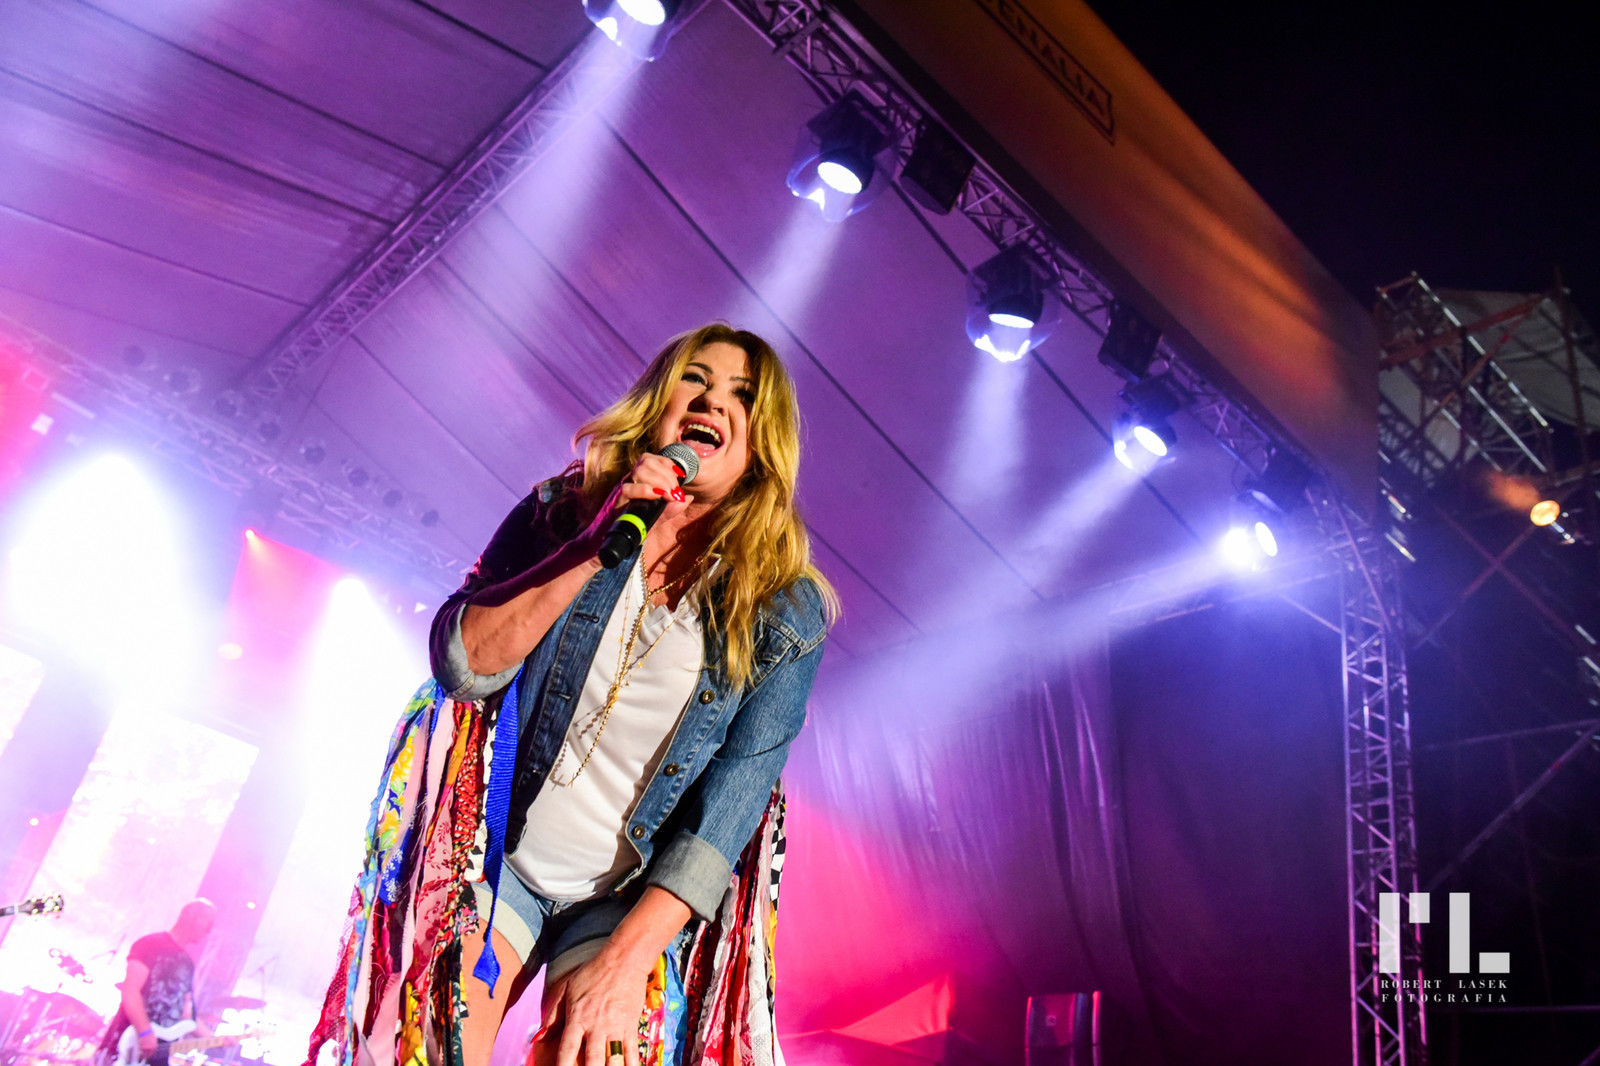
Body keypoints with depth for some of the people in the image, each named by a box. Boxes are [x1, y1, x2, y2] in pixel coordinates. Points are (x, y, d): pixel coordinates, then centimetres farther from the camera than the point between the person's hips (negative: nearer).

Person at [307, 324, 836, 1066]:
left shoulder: (786, 615, -6)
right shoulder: (561, 514, 0)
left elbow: (736, 791, -10)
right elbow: (460, 662, -10)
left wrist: (626, 958, -17)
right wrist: (595, 547, -22)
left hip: (637, 897, 0)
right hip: (496, 854, 1)